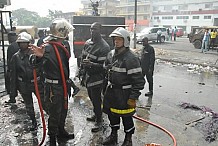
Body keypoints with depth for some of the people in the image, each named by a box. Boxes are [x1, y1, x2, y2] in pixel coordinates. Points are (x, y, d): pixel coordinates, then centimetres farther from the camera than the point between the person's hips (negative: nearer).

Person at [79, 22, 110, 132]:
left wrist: (91, 64, -35)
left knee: (96, 99, 0)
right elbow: (83, 57, 18)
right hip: (88, 76, 8)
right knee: (92, 97, 21)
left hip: (96, 78, -8)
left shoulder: (104, 47, -19)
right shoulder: (87, 43, 7)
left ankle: (99, 122, 15)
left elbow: (103, 65, -22)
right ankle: (96, 115, 41)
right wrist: (82, 69, 15)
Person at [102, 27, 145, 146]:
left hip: (124, 94, -7)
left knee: (126, 117, 8)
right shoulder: (111, 55, 5)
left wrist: (133, 98, -19)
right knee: (111, 114, 20)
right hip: (110, 92, 7)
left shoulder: (131, 58, -19)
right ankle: (113, 135, 42)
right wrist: (106, 89, 18)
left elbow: (139, 80, -20)